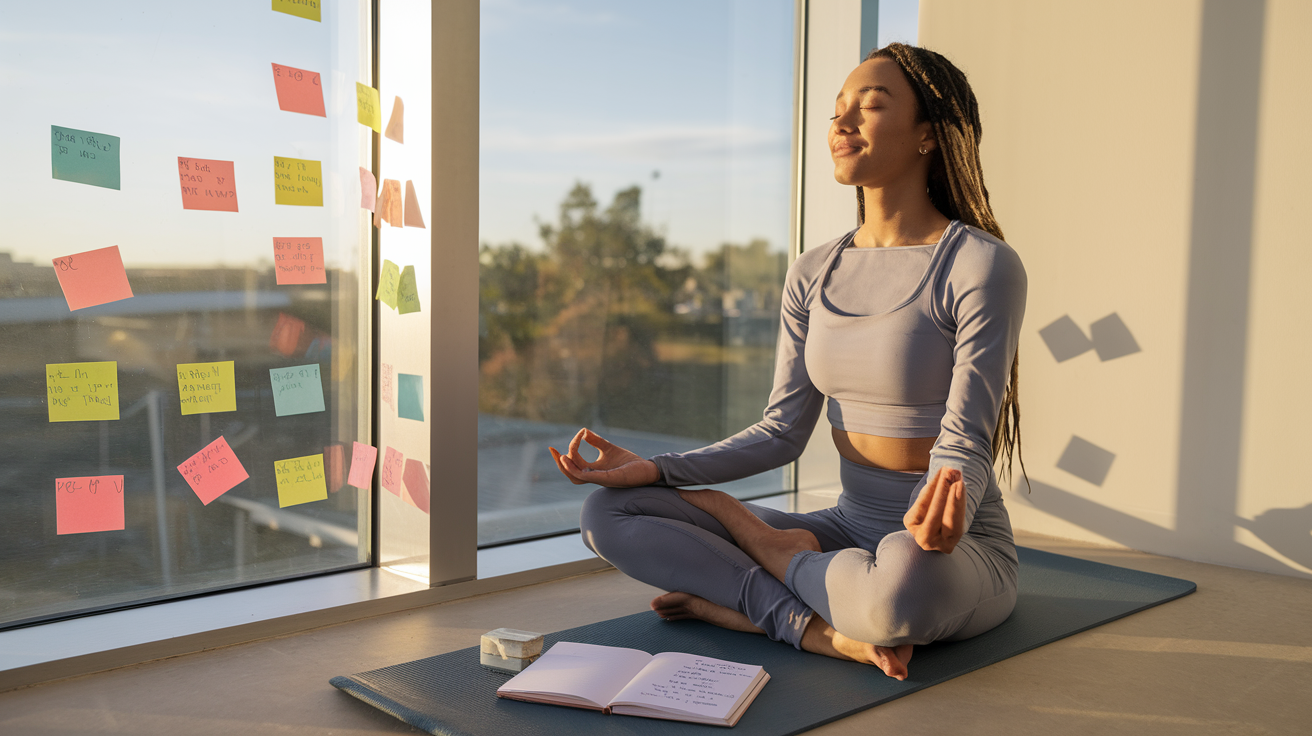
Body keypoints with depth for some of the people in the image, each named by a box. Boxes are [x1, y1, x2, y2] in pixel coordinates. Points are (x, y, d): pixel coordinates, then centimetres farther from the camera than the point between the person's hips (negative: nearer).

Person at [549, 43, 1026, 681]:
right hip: (849, 532, 5)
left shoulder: (981, 266, -13)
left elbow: (965, 449, -17)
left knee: (902, 576, -44)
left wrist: (945, 510, -40)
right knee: (609, 514, -8)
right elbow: (782, 432, 4)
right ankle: (818, 626, -19)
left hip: (961, 556, -5)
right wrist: (652, 470, -8)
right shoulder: (813, 275, 6)